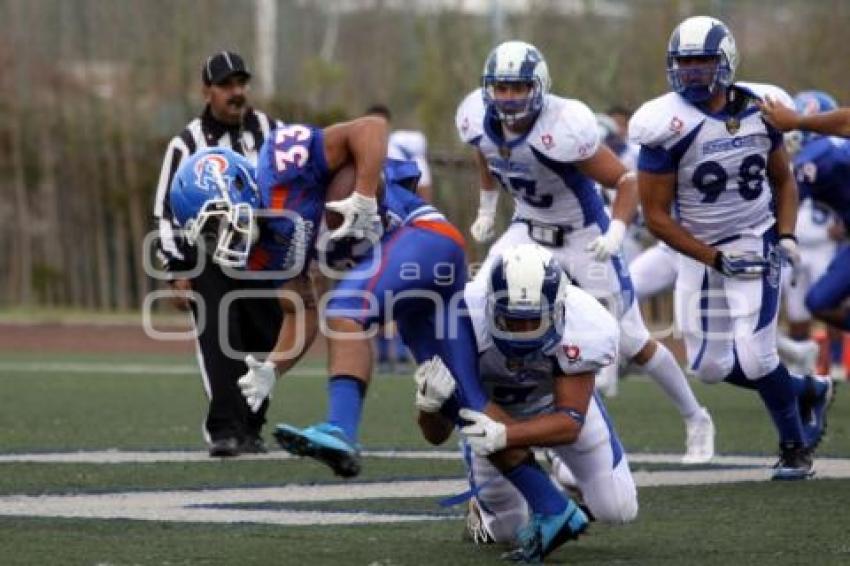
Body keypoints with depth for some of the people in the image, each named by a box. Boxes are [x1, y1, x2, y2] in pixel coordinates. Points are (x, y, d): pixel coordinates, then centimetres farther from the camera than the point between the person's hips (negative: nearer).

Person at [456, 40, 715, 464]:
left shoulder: (562, 128, -33)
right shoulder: (478, 119, -13)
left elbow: (627, 182, -25)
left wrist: (616, 231, -39)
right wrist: (487, 208, 16)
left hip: (583, 237, -5)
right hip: (528, 230, 5)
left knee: (631, 342, 4)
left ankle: (696, 421, 26)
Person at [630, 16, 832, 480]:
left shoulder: (759, 111, -5)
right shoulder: (670, 126, -15)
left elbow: (783, 180, 13)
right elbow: (656, 215, -13)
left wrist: (786, 237, -4)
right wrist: (716, 260, -17)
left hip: (756, 244, -1)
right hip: (701, 251, 1)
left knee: (754, 354, -13)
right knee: (710, 366, 3)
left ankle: (795, 446, 10)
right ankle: (806, 391, 27)